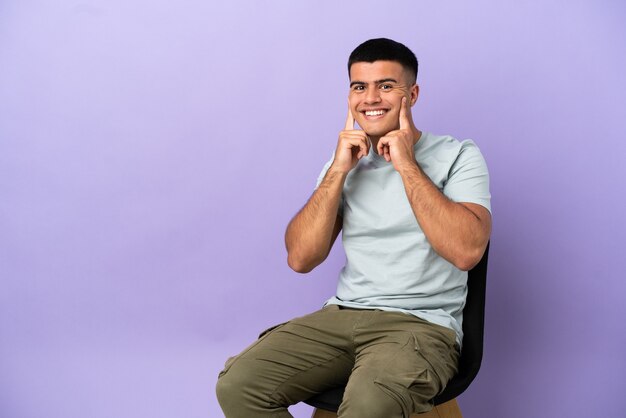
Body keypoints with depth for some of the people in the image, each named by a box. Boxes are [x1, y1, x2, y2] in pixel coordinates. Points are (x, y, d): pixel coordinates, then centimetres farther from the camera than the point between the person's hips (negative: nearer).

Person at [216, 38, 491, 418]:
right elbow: (301, 258, 4)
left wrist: (406, 164, -13)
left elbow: (466, 251, -17)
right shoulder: (347, 160, 14)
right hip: (343, 315, 5)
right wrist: (338, 170, -4)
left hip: (422, 325, -5)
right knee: (238, 384, -18)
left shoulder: (458, 156, 1)